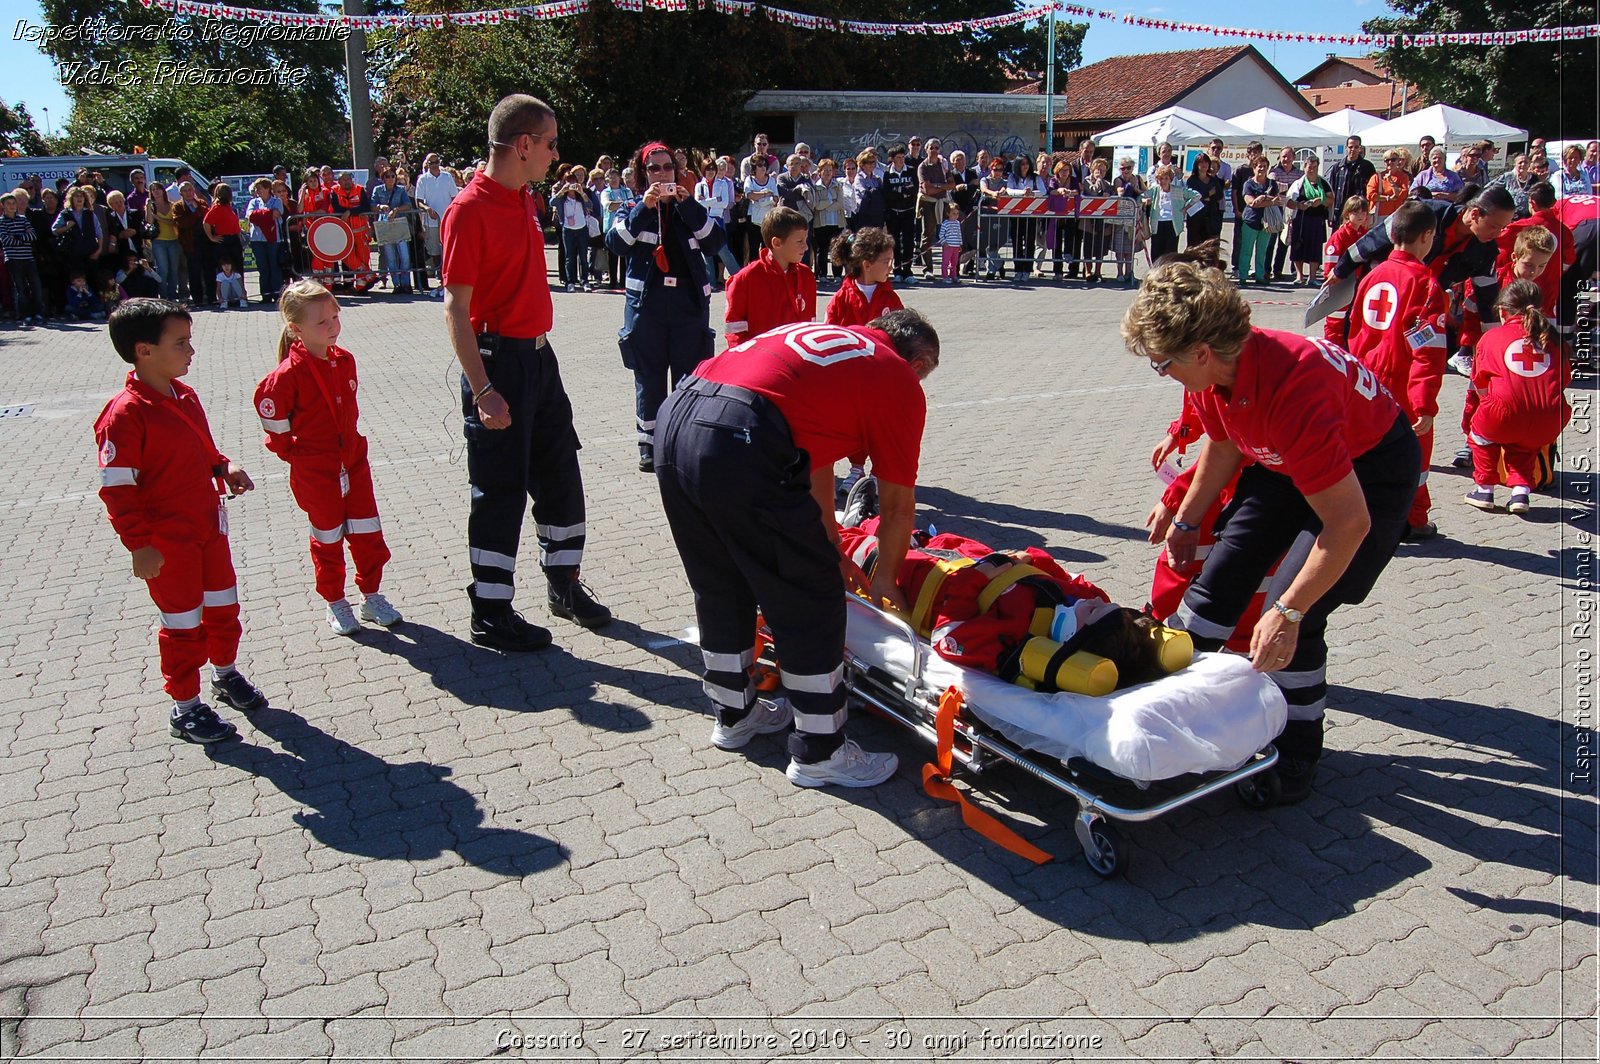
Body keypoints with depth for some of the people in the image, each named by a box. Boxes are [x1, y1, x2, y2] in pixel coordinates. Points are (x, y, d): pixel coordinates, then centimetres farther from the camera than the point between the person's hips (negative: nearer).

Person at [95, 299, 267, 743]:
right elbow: (116, 489, -21)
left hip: (209, 524, 7)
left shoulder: (184, 395, 3)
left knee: (223, 606, 20)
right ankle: (186, 708, 23)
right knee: (184, 624, 6)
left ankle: (227, 675, 42)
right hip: (167, 541, -7)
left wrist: (225, 467, -2)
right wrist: (140, 546, -21)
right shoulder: (125, 414, -22)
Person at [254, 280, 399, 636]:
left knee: (368, 532, 8)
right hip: (314, 470, -5)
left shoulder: (344, 360, 1)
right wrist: (289, 450, -3)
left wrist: (353, 439, 13)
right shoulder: (290, 373, -19)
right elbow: (268, 405, -10)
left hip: (353, 458, 5)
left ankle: (372, 597, 22)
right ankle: (335, 604, 22)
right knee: (328, 538, 7)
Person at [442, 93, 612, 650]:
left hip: (538, 354, 9)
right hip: (499, 361, -9)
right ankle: (490, 615, 12)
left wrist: (536, 352, 17)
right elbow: (456, 307, -20)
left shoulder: (523, 201, 11)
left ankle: (565, 584, 31)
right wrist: (482, 391, -25)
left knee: (560, 475, 15)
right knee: (500, 490, -1)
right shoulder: (471, 209, -16)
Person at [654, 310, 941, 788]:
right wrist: (885, 579, 33)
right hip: (742, 444, -8)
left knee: (720, 589, 25)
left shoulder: (828, 336, 31)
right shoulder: (901, 382, 11)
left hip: (675, 416, 8)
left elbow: (813, 459, 37)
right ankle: (819, 752, 22)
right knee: (810, 604, 9)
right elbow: (898, 507, 16)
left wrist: (828, 550, 45)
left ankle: (734, 715, 43)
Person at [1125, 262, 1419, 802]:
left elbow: (1350, 522, -37)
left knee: (1298, 616, -12)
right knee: (1224, 570, 5)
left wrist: (1287, 614, -33)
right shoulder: (1216, 369, -16)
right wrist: (1186, 520, 14)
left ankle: (1297, 753, 7)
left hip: (1371, 468, -8)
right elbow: (1223, 447, 6)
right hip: (1287, 459, 8)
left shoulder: (1290, 391, -40)